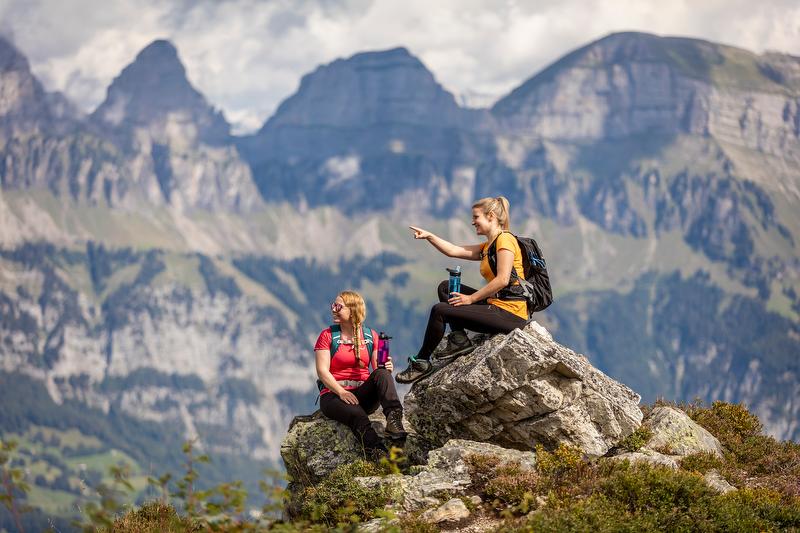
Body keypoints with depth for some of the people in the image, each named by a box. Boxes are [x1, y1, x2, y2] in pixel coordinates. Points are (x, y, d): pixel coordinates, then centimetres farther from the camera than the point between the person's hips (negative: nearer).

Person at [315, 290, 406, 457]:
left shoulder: (370, 336, 11)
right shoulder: (327, 336, 4)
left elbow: (377, 367, 9)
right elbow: (322, 371, -5)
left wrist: (386, 368, -16)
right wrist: (341, 392, -20)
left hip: (363, 395, 3)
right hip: (334, 394, -3)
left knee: (382, 374, -29)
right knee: (357, 415, -37)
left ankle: (394, 420, -50)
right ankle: (379, 455, -57)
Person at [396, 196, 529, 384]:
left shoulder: (505, 239, -9)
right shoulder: (486, 247, 20)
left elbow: (502, 280, -20)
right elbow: (452, 251, 17)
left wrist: (471, 298, -15)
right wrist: (428, 236, 5)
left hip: (510, 313, -10)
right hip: (495, 305, 10)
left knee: (439, 311, -12)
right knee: (445, 287, 15)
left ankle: (421, 362, 1)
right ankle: (459, 339, 1)